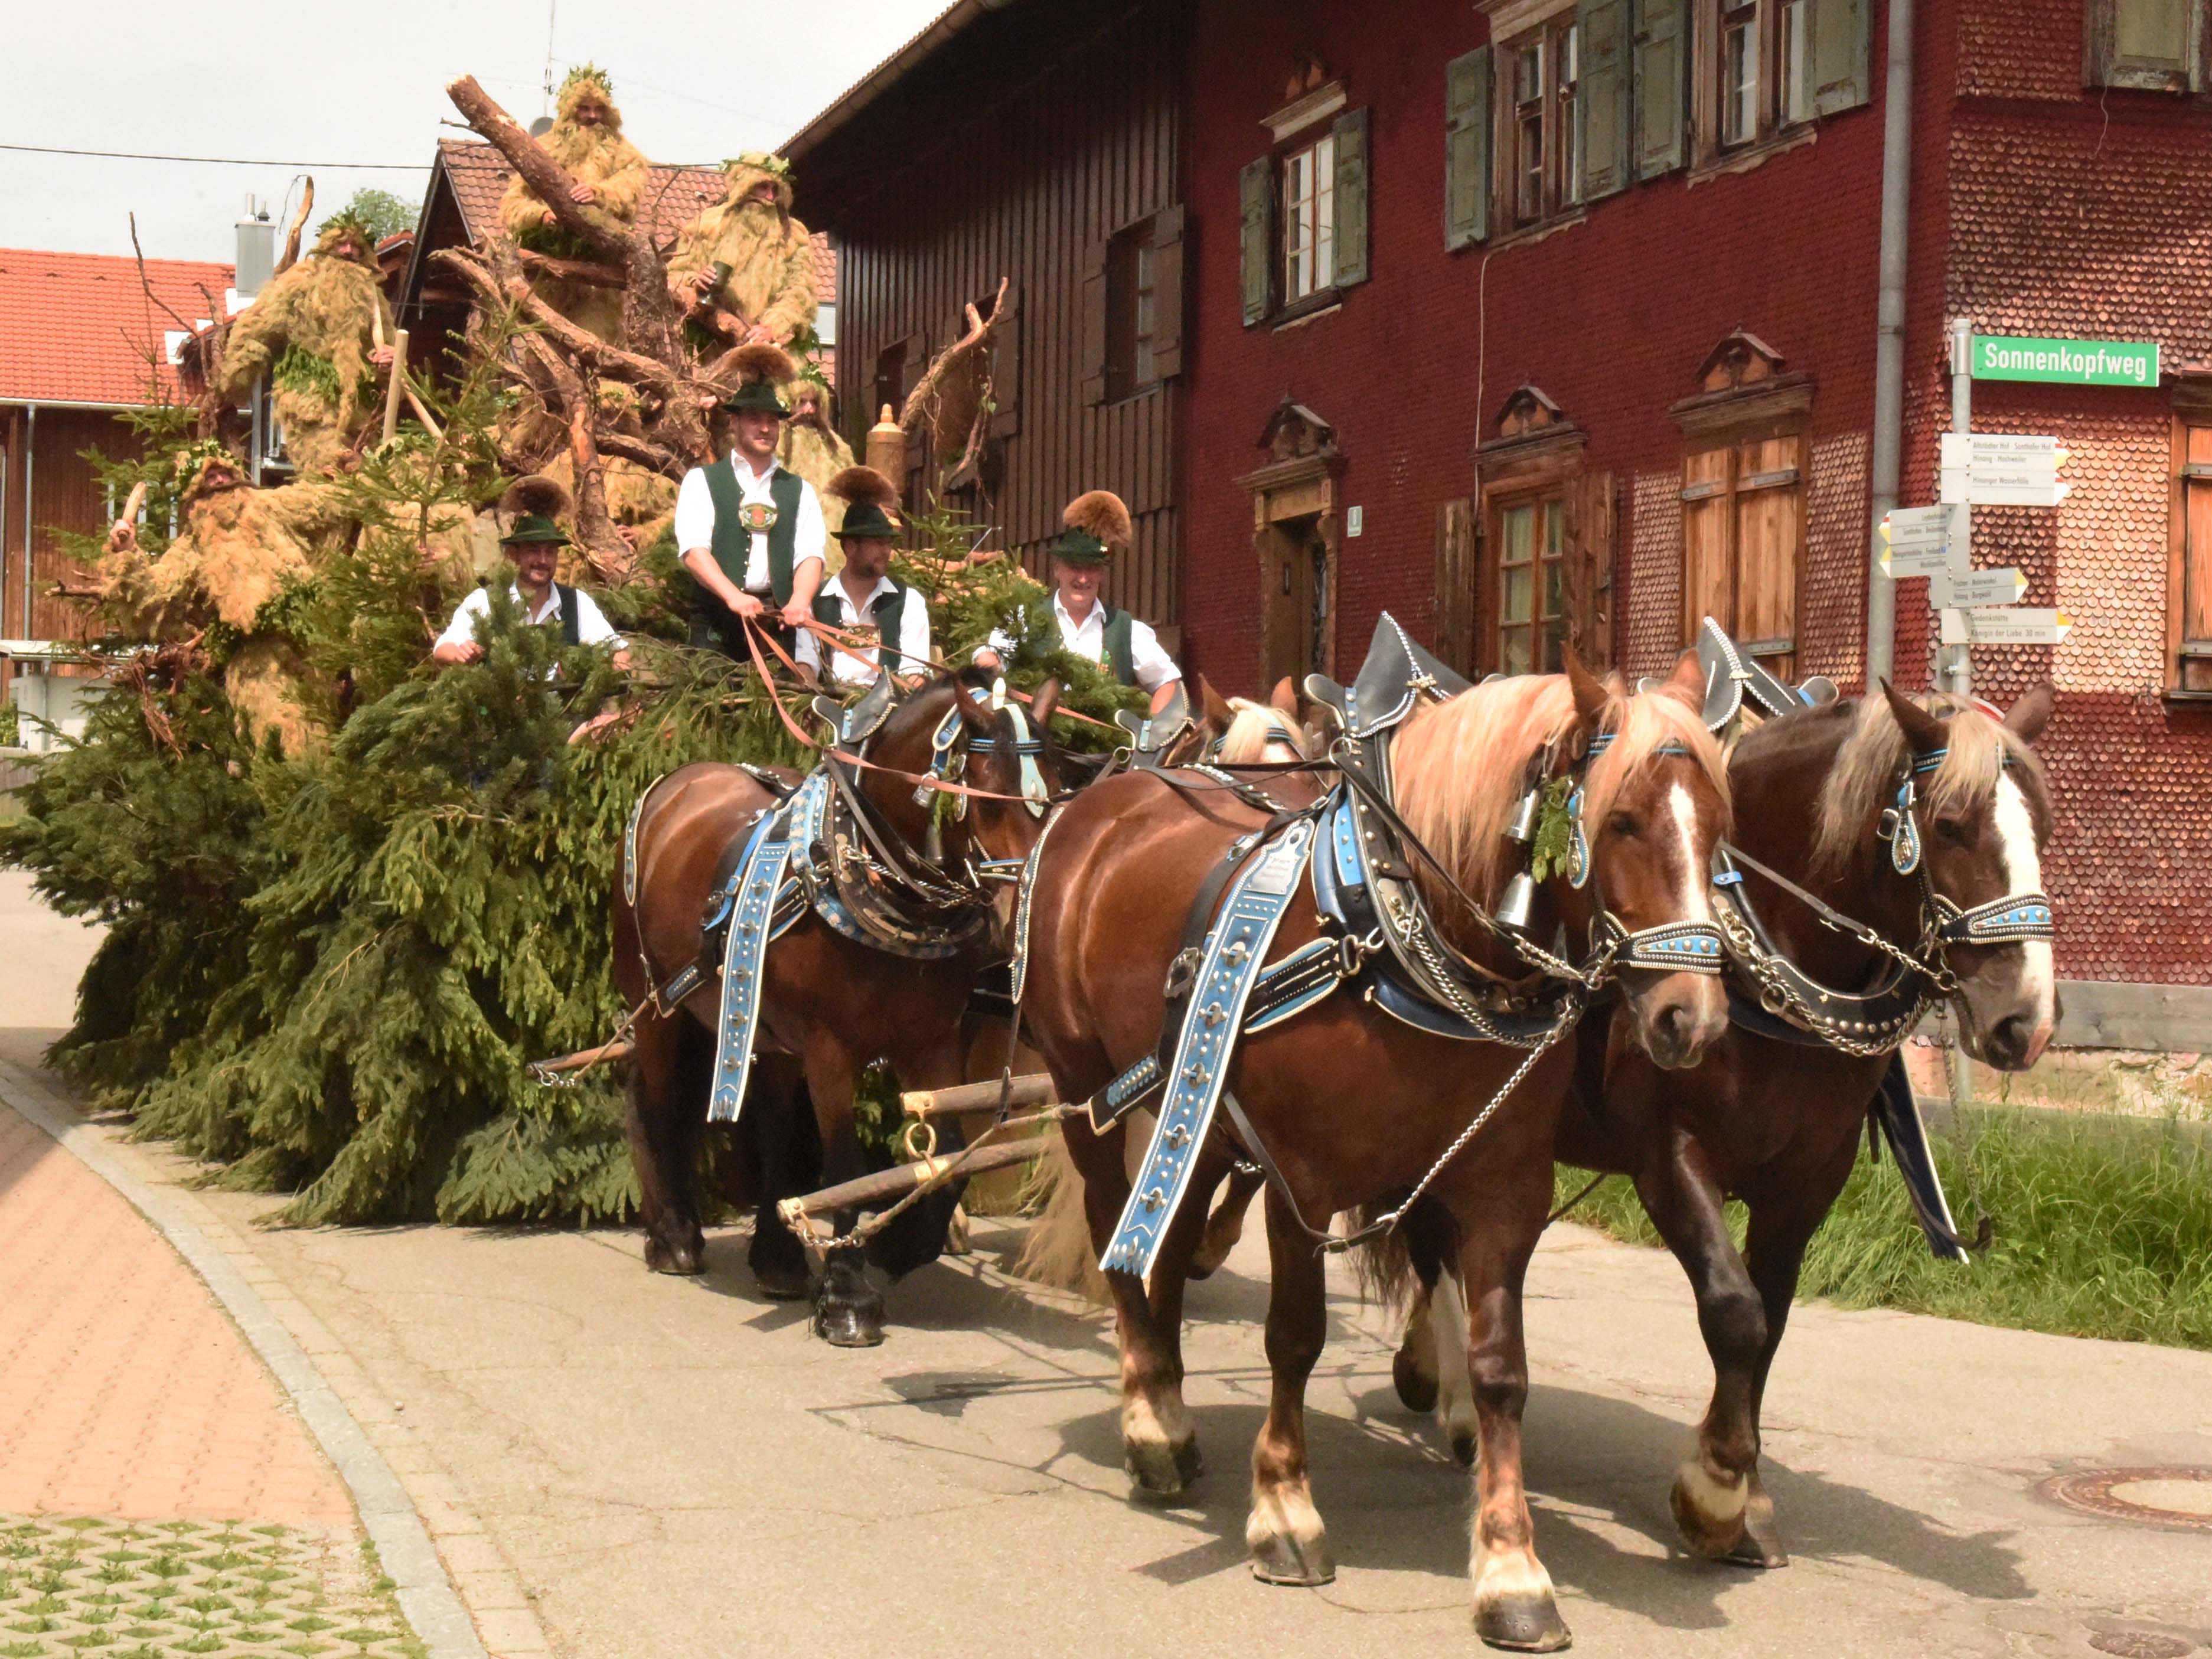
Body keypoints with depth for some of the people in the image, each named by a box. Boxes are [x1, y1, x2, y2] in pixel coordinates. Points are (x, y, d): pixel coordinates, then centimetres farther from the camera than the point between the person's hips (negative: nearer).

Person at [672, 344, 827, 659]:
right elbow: (693, 549, -5)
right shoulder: (701, 481, 8)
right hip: (717, 622, -2)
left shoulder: (799, 490, 17)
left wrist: (800, 601, -17)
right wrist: (733, 596, -22)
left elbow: (810, 554, 5)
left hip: (779, 622, 2)